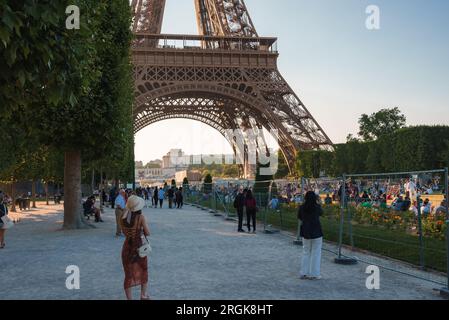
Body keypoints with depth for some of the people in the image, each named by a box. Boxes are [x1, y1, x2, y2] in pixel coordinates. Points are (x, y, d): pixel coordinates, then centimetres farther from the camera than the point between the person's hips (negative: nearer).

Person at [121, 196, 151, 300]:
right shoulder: (141, 217, -17)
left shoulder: (124, 217, -6)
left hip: (127, 247, 2)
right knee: (143, 271, 22)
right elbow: (147, 233, -12)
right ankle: (143, 296, 32)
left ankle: (129, 298, 16)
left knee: (128, 275, 13)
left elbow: (125, 232, 9)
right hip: (139, 247, -2)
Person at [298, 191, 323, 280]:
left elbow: (299, 217, 8)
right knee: (316, 253, 5)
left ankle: (304, 273, 17)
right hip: (316, 232, -3)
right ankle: (314, 274, 7)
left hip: (305, 232, 3)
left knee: (306, 252, 14)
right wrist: (316, 203, 18)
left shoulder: (302, 208, -4)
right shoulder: (317, 207, -11)